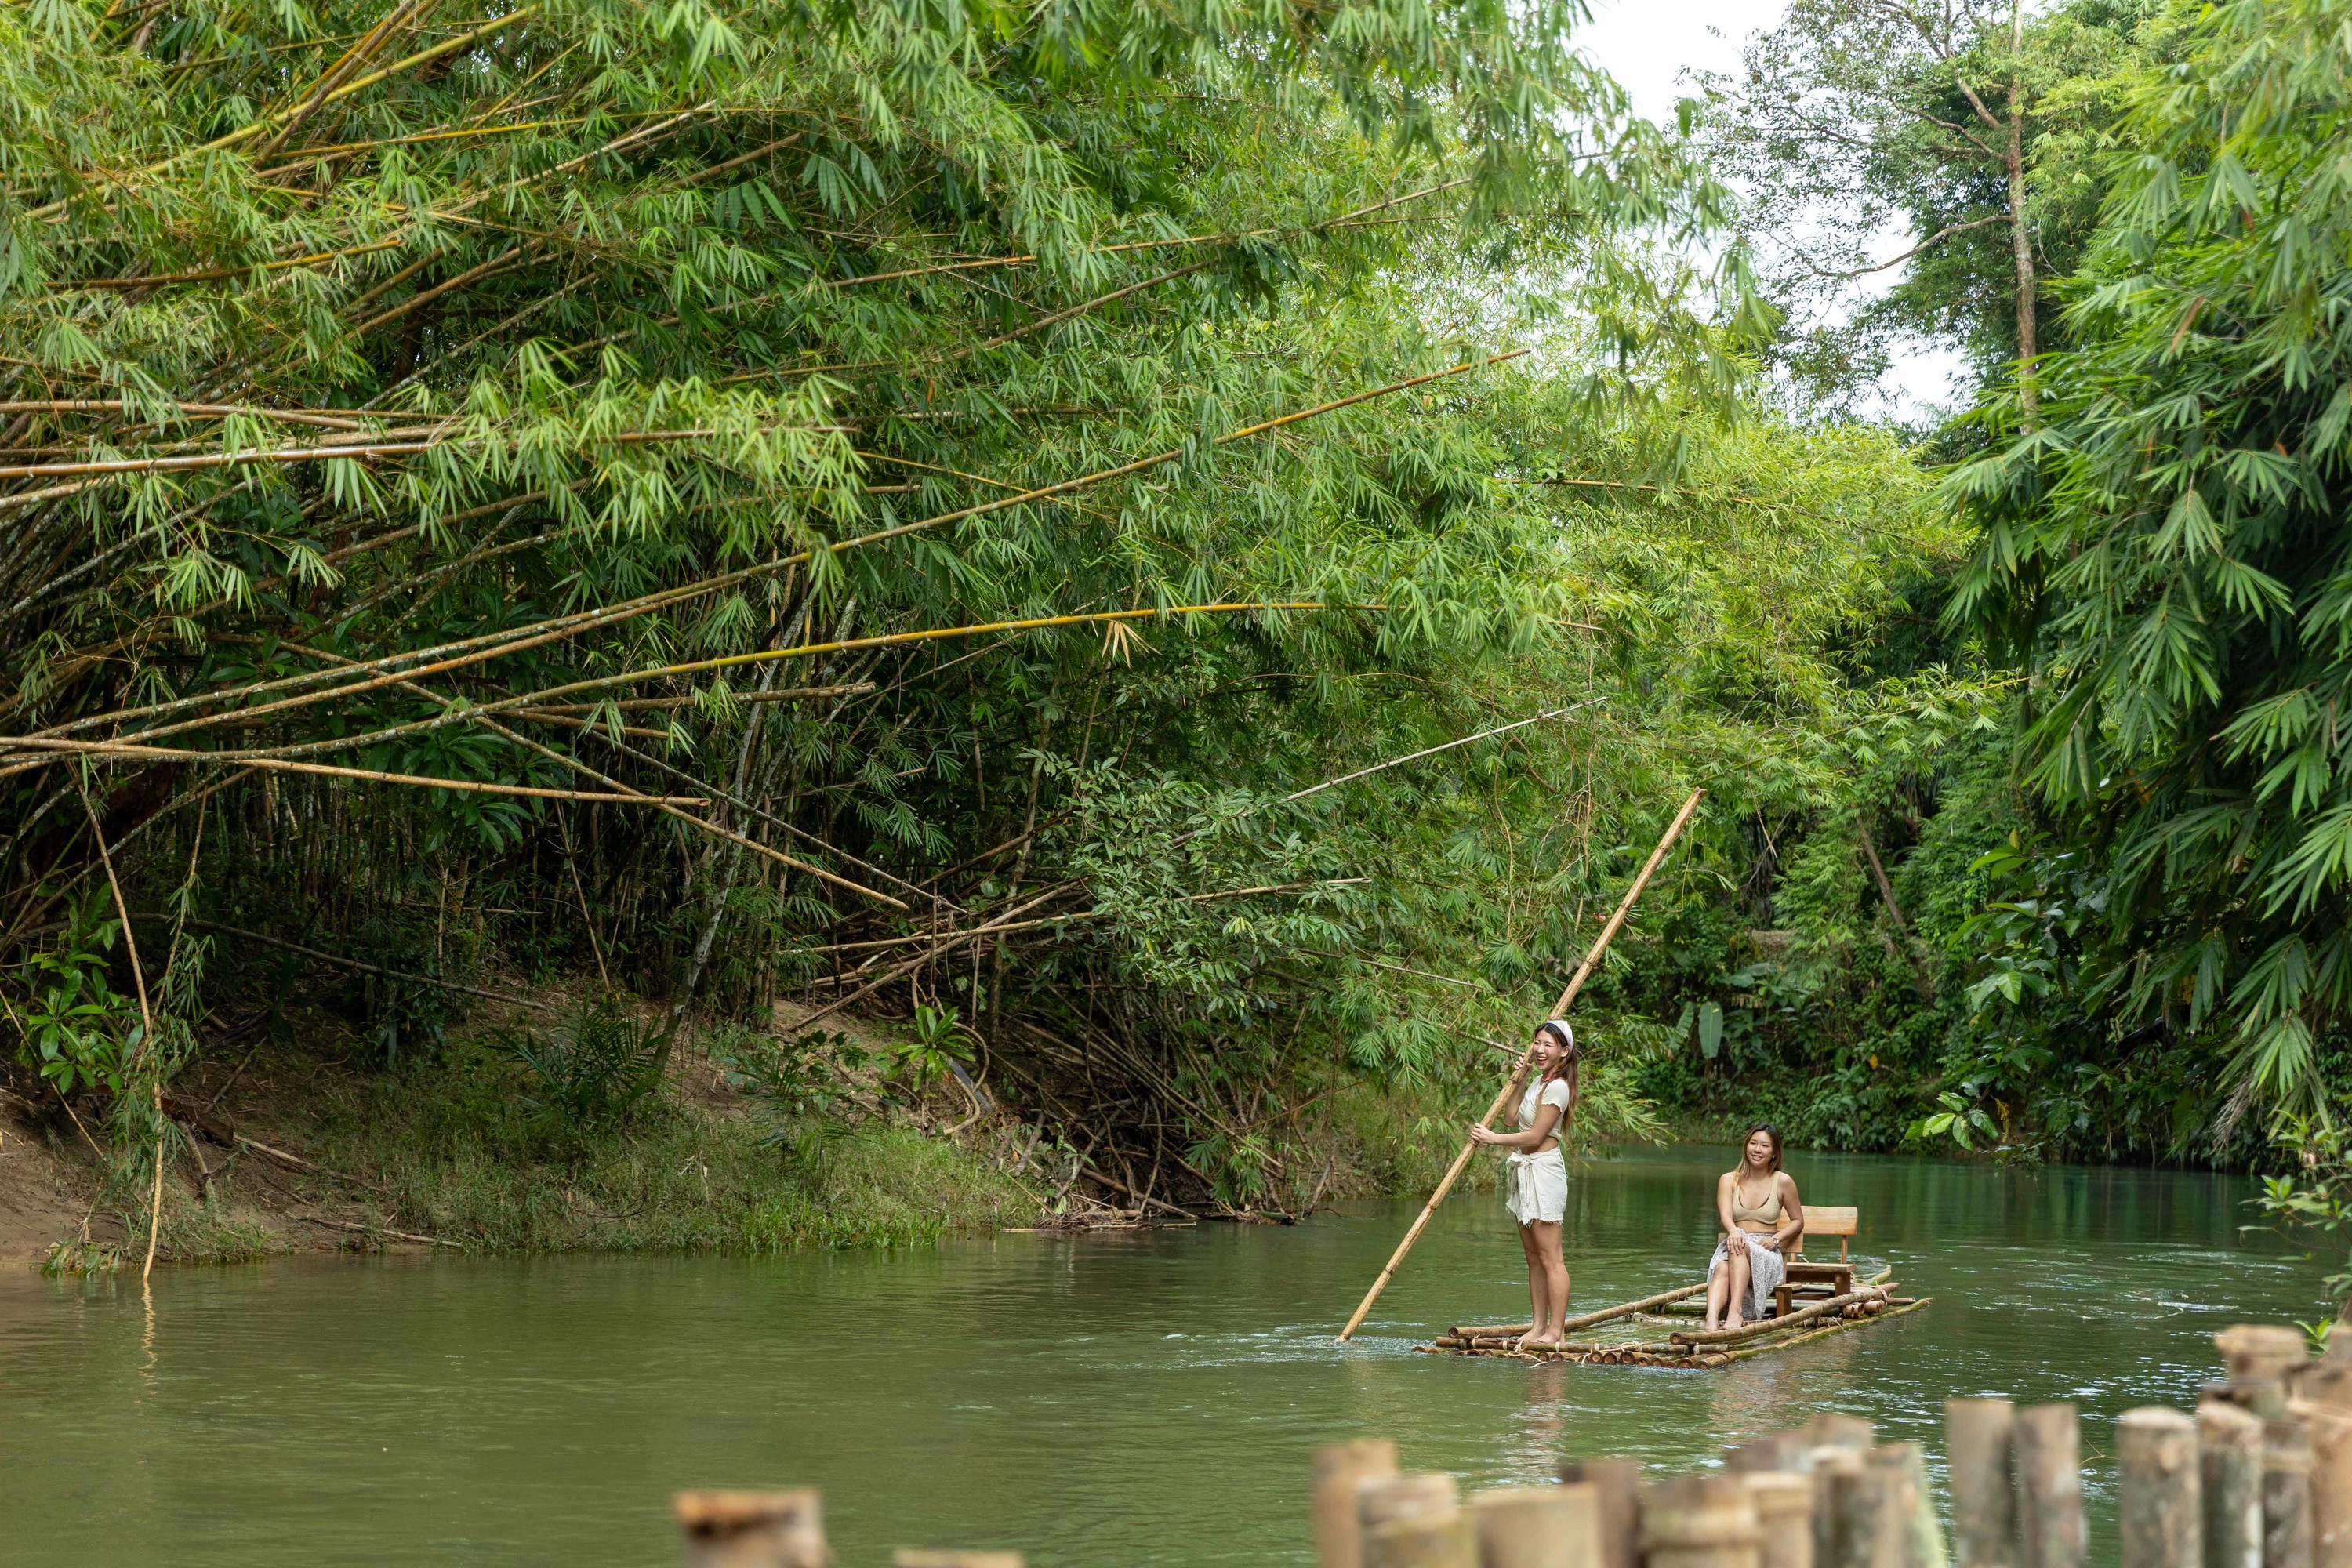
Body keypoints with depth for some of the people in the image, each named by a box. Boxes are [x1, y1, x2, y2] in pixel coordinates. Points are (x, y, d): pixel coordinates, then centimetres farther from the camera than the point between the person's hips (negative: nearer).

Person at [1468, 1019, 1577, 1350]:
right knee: (1534, 1259, 11)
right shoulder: (1540, 1081, 15)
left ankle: (1556, 1331, -5)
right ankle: (1538, 1327, 14)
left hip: (1543, 1172, -10)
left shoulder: (1556, 1087, -15)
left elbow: (1535, 1137, -16)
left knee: (1550, 1258, -7)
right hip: (1526, 1173, 10)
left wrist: (1494, 1139, -6)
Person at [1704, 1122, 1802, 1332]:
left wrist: (1775, 1239, -5)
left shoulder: (1783, 1182, 8)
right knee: (1721, 1270, -36)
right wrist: (1733, 1231, -32)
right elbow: (1725, 1214, -7)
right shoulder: (1729, 1180, 10)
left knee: (1742, 1248, -38)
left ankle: (1736, 1311, -54)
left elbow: (1798, 1221, 16)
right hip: (1730, 1250, 1)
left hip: (1767, 1255, -1)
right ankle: (1711, 1321, -62)